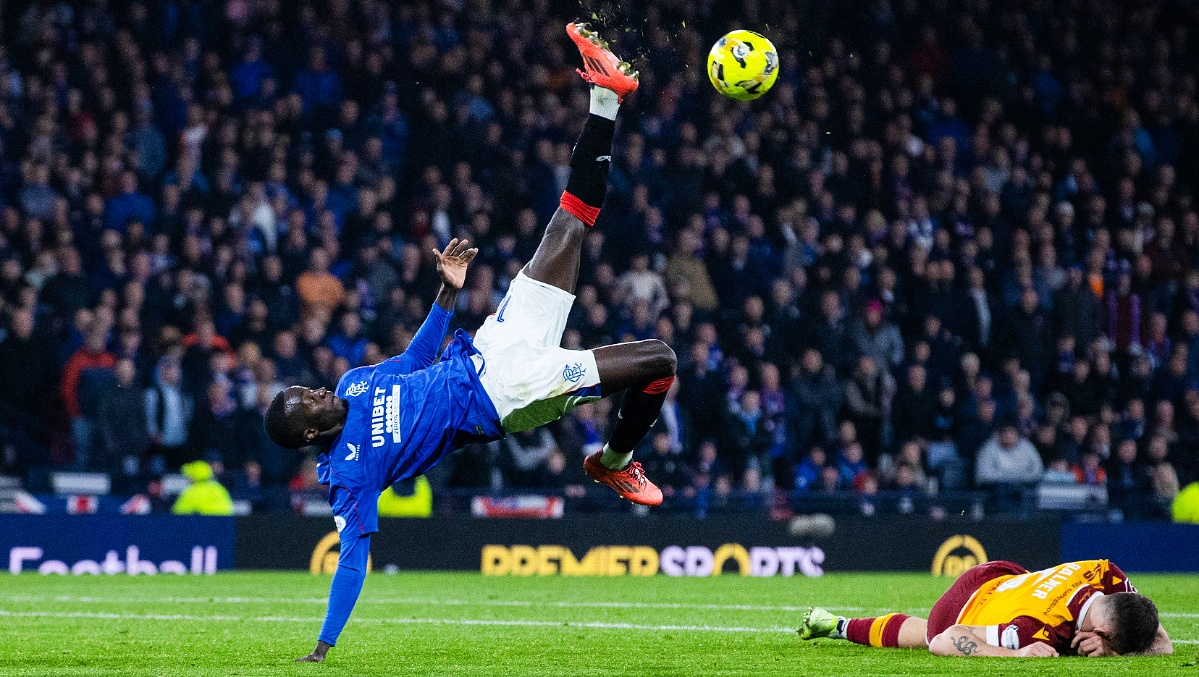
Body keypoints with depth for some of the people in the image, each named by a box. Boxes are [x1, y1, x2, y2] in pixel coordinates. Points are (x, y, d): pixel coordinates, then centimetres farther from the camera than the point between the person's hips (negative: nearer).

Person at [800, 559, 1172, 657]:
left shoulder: (1107, 575, -35)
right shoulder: (1036, 629, -50)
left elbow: (1162, 644, -27)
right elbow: (944, 641, -45)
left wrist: (1112, 651, -46)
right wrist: (1017, 654, -54)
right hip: (956, 618, -4)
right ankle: (838, 625, 56)